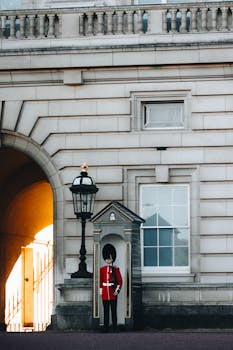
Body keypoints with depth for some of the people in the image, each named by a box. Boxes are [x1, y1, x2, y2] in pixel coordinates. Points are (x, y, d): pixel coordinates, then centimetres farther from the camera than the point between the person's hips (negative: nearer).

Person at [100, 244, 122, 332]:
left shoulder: (116, 269, 1)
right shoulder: (102, 269, 8)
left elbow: (120, 281, -1)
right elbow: (100, 281, 11)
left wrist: (117, 290, -10)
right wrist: (100, 291, 6)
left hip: (113, 293, -2)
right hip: (105, 293, 2)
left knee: (114, 311, -1)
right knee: (106, 311, 5)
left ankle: (115, 327, 2)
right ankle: (106, 327, 8)